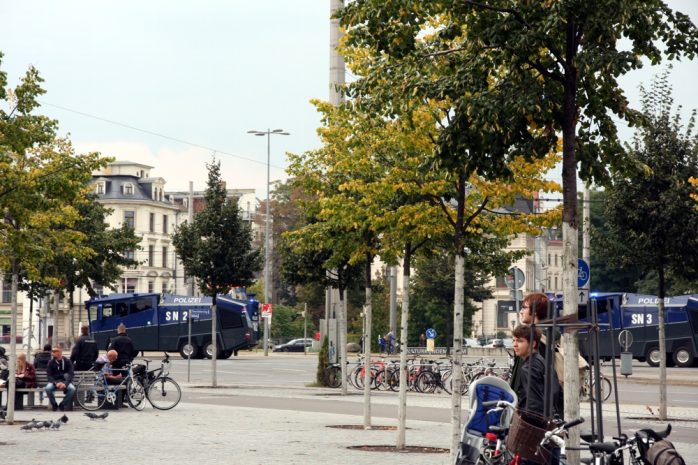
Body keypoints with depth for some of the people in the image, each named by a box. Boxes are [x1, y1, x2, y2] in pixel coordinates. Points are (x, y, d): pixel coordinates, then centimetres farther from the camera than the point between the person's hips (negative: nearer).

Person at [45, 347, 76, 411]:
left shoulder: (67, 361, 0)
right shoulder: (51, 363, 1)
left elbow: (71, 374, -7)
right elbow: (49, 376, -4)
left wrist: (65, 384, -25)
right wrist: (56, 383, -23)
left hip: (65, 381, 0)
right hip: (54, 381, 0)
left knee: (72, 389, -32)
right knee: (48, 388, -33)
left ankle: (62, 405, -14)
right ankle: (54, 405, -12)